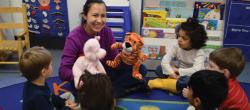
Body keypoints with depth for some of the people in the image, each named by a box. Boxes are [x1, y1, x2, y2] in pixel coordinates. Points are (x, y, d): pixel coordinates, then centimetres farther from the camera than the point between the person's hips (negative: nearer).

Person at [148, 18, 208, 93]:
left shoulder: (199, 54, -19)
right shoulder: (176, 48, -9)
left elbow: (196, 71, -34)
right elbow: (165, 61, -19)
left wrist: (178, 70, -27)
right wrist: (171, 73, -33)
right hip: (177, 74, 4)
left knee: (188, 81, -40)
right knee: (159, 69, -16)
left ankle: (155, 83, -28)